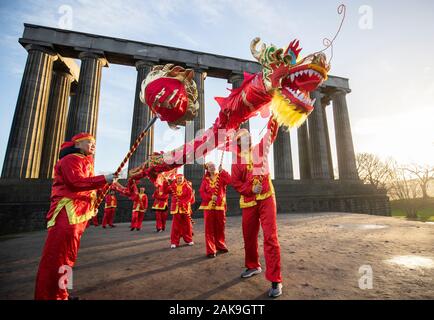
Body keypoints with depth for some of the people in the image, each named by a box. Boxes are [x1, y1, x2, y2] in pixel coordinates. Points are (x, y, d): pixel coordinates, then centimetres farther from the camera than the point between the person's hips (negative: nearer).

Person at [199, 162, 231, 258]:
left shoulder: (221, 176, 6)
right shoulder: (205, 179, 7)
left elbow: (229, 180, -13)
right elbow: (202, 192, 0)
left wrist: (223, 171, -14)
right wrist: (210, 197, -15)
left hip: (220, 205, 1)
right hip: (208, 206, -1)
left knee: (220, 227, 13)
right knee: (209, 228, -1)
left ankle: (220, 246, 31)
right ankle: (211, 250, 5)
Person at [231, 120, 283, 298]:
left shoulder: (259, 149, 8)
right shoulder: (236, 159, 5)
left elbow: (271, 134, 0)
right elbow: (235, 182, -2)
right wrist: (250, 189, -15)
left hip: (266, 198, -1)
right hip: (248, 202, 2)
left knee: (270, 237, -7)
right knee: (249, 236, 13)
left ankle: (275, 280, 1)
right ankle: (253, 266, 37)